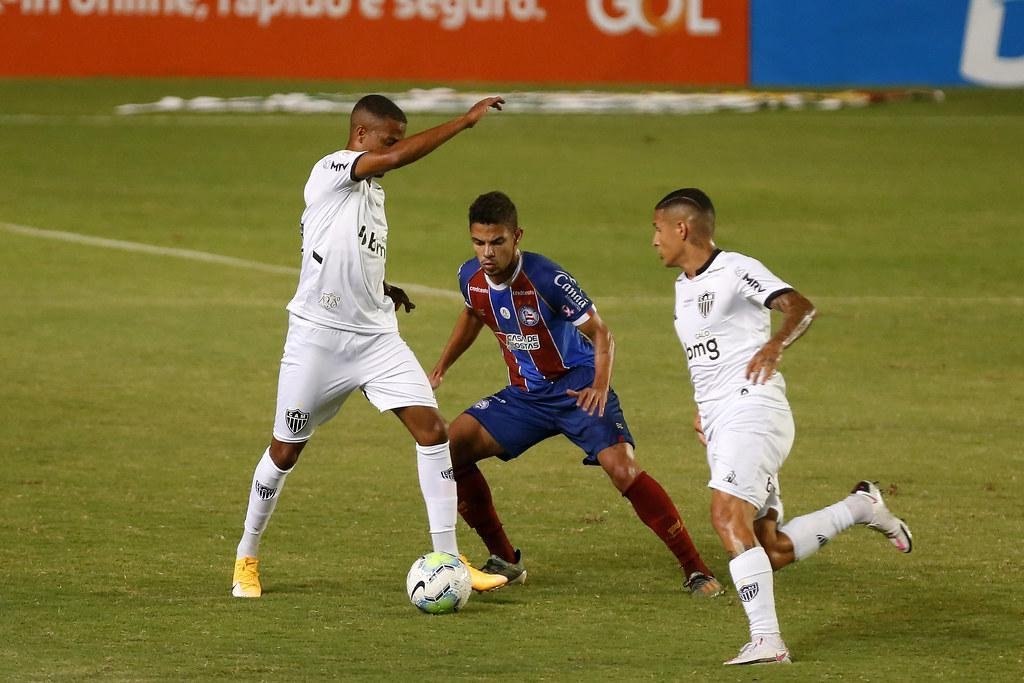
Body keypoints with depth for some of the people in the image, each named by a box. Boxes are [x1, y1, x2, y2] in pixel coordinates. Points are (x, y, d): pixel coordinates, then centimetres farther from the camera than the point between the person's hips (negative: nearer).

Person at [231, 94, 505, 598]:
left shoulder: (371, 190, 14)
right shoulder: (331, 170, -11)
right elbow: (398, 157, -29)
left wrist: (382, 289, 14)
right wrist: (465, 121, -27)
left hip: (376, 336, 7)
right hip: (318, 336, -7)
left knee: (432, 429, -9)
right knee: (285, 450, 5)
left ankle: (446, 557, -6)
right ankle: (247, 558, 25)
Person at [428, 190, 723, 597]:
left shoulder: (545, 278, -24)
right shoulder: (471, 278, -6)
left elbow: (600, 334, -17)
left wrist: (601, 385, -32)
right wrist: (441, 367, 15)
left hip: (578, 387, -6)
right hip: (525, 394, 6)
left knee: (623, 470, -25)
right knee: (452, 448, -7)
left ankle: (696, 572, -17)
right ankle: (504, 562, 6)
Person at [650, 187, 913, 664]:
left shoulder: (735, 270, -8)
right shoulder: (684, 285, 19)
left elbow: (800, 307, -23)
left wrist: (775, 345, -42)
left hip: (752, 410, -9)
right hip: (719, 422, 9)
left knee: (727, 514, -26)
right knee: (771, 551, 4)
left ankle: (766, 639, -29)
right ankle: (861, 507, 24)